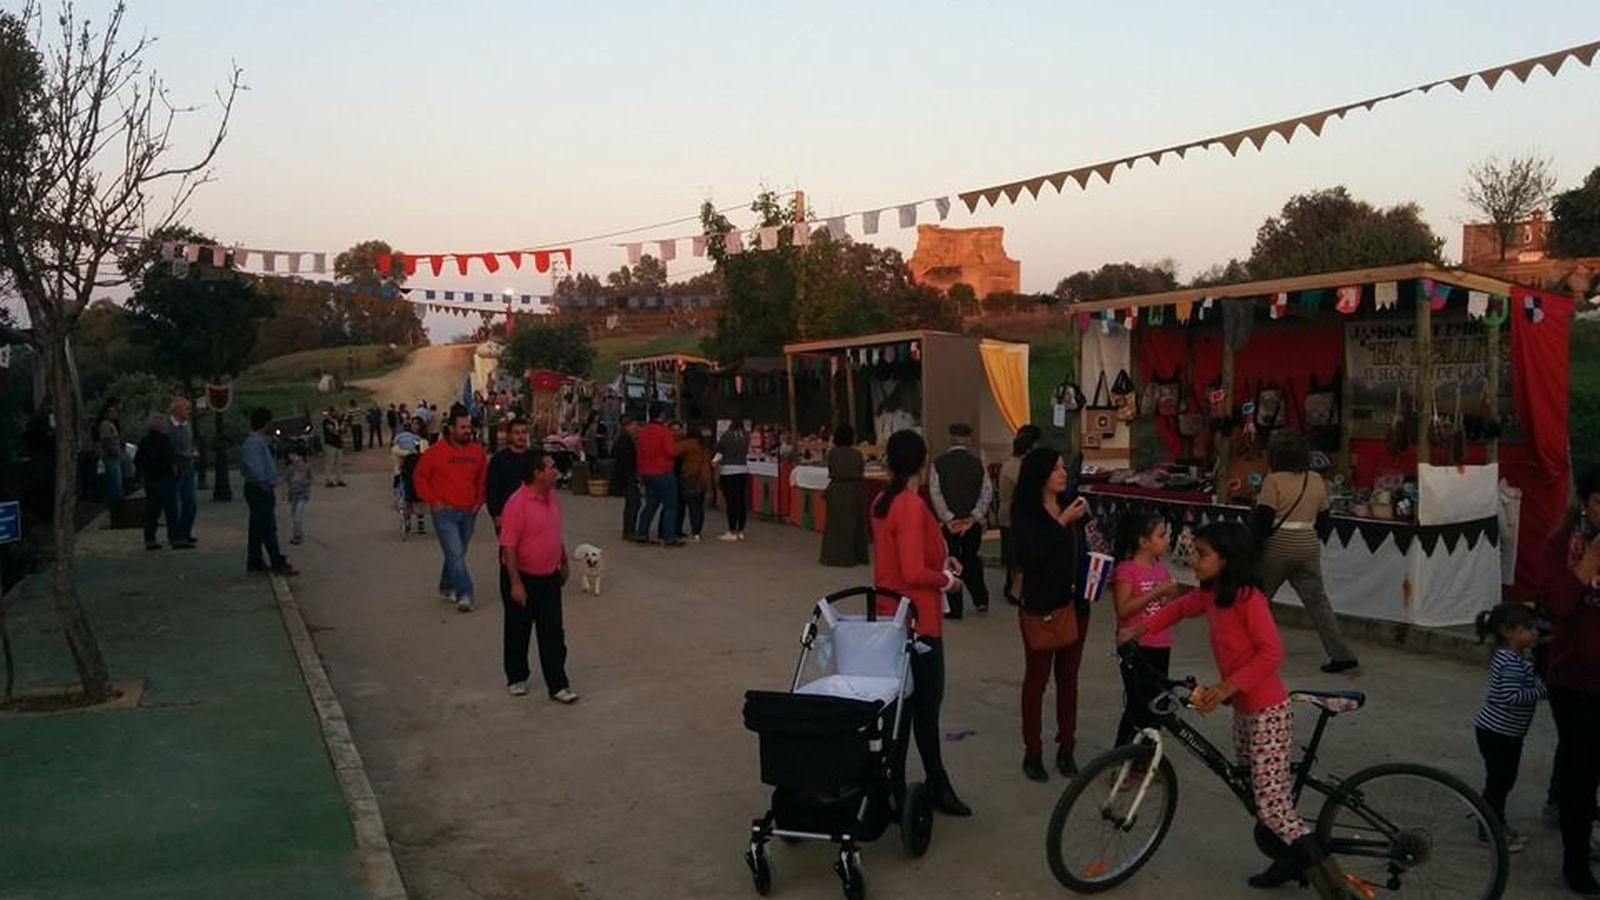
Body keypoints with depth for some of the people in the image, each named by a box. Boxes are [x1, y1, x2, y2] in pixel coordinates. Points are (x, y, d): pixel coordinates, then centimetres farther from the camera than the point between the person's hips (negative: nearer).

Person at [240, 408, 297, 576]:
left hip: (262, 490, 11)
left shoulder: (260, 441, 14)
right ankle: (278, 563, -6)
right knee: (268, 527, -7)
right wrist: (264, 483, -20)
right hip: (260, 489, -11)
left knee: (258, 527, 15)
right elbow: (253, 466, -28)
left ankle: (254, 562, 21)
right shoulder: (254, 442, -18)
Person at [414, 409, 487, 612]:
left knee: (458, 554, 14)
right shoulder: (436, 451, -7)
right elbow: (420, 476, 1)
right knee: (456, 554, -11)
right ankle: (464, 595, -12)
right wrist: (432, 500, -6)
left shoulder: (477, 451, 5)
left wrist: (479, 501, 6)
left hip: (468, 512, 5)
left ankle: (446, 588, 30)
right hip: (445, 512, -5)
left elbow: (482, 479, 16)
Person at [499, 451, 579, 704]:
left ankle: (557, 685, 7)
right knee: (518, 631, 11)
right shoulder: (517, 503, -21)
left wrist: (564, 564, 19)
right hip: (523, 577, -6)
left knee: (553, 632, 4)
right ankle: (516, 678, 30)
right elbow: (508, 546, -22)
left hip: (549, 577, 6)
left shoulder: (553, 498, 2)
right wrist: (515, 583, -23)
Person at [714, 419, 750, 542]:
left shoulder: (726, 435, -5)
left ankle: (732, 532, -5)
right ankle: (740, 531, 9)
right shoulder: (746, 436, 5)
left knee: (730, 501, -5)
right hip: (743, 469, 4)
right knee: (742, 501, 5)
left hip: (728, 470, -4)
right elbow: (747, 453, 12)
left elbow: (719, 452, -5)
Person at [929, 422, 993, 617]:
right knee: (972, 560, 21)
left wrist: (949, 519, -11)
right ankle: (980, 599, 17)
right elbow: (987, 492, -6)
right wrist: (974, 517, -8)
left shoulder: (939, 463, -4)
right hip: (972, 522, 2)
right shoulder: (977, 462, 0)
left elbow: (935, 493, -11)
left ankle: (955, 609, 7)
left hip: (949, 522, -2)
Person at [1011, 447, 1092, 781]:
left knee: (1068, 678, 13)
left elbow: (1080, 551, 11)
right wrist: (1063, 522, -23)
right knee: (1037, 679, 7)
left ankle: (1066, 748, 24)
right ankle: (1032, 752, 17)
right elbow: (1029, 556, -23)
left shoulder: (1070, 504, 3)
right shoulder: (1024, 511, -11)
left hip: (1075, 603, 5)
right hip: (1041, 605, -5)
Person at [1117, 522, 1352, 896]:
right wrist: (1138, 630, 9)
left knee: (1271, 806, -10)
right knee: (1255, 791, 18)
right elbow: (1179, 608, 21)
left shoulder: (1248, 598, -22)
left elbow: (1272, 652, -26)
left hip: (1268, 713, -9)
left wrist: (1227, 687, -29)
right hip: (1243, 709, 9)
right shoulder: (1209, 593, 3)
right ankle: (1294, 859, 32)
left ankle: (1323, 871, -1)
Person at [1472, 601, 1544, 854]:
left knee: (1504, 780, 20)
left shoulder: (1510, 657, 7)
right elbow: (1512, 696, -30)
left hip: (1508, 733, 10)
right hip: (1497, 733, -10)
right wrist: (1541, 690, -22)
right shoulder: (1512, 663, -24)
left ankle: (1498, 825, 33)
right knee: (1497, 780, 2)